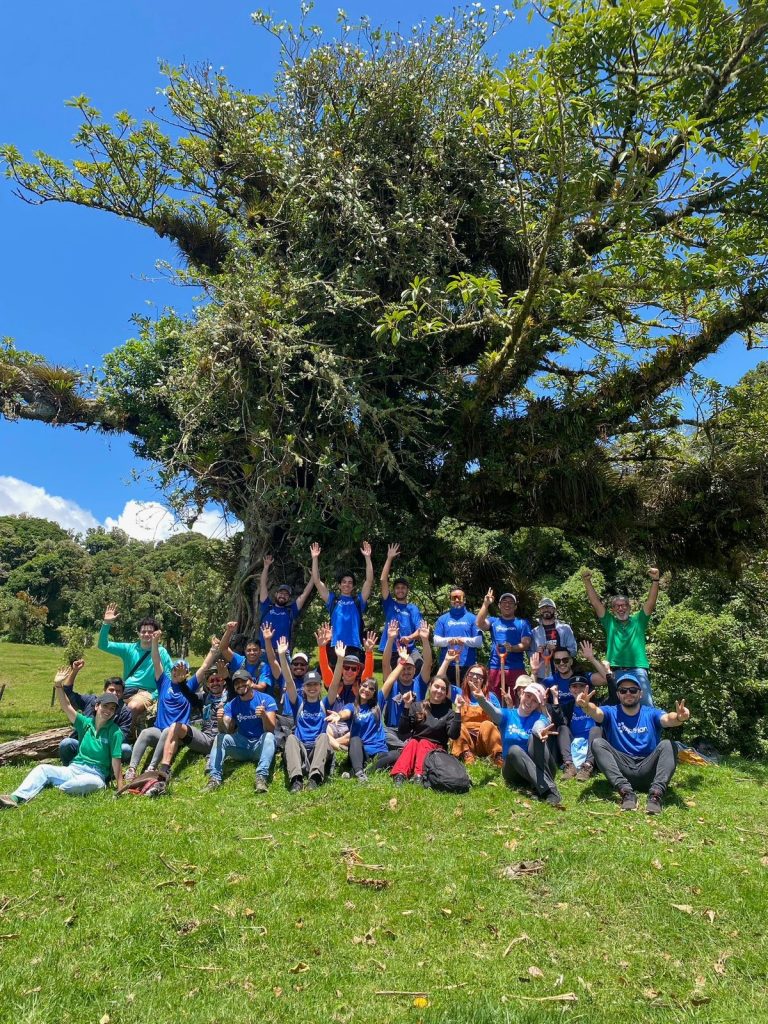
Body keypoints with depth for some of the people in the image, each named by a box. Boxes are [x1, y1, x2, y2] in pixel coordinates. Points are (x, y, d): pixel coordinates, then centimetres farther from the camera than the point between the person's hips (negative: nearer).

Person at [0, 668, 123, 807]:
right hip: (72, 769, 5)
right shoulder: (86, 723, 9)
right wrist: (58, 685, -12)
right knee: (42, 769, -11)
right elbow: (66, 706, 1)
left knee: (94, 783, -38)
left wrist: (120, 788, -18)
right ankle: (16, 797, -31)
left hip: (95, 775, -5)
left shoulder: (115, 732, -5)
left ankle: (58, 788, -19)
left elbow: (116, 760, -10)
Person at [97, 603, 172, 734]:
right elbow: (102, 645, 7)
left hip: (145, 692, -3)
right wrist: (106, 623, -7)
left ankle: (132, 732, -8)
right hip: (125, 690, 4)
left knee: (133, 707, -36)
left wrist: (155, 695, -14)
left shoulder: (161, 652, 1)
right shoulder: (129, 649, 11)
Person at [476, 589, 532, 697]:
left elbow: (526, 644, 1)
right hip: (495, 668, 1)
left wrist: (512, 648, -18)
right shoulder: (493, 621, 12)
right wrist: (486, 604, -16)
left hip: (516, 668, -1)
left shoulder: (522, 623, 10)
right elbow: (479, 624, -8)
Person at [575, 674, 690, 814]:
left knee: (668, 745, -23)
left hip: (648, 770, 0)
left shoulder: (651, 713, 9)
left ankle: (656, 793, -40)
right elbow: (596, 712, -16)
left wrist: (679, 718, -40)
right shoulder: (611, 713, 8)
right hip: (621, 769, 0)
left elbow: (668, 719, -15)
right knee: (597, 743, -22)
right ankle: (626, 791, -36)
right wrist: (586, 706, -41)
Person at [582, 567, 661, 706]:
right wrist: (587, 581, -1)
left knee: (647, 705, -7)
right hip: (616, 671, 1)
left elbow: (651, 602, 4)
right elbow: (595, 602, 8)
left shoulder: (638, 620, 14)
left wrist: (655, 581, -8)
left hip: (638, 669, -1)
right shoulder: (609, 622, 15)